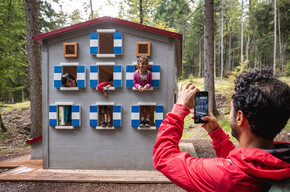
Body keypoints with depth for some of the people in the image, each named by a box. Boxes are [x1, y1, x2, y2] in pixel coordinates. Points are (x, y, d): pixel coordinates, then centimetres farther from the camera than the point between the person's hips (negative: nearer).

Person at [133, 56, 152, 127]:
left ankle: (147, 120, 8)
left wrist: (147, 86, -30)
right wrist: (139, 87, -30)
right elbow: (135, 83, -10)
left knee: (147, 106, 3)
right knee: (141, 106, 7)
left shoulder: (149, 73, -14)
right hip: (139, 92, 0)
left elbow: (150, 82, -8)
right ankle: (142, 120, 12)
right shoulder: (135, 73, -14)